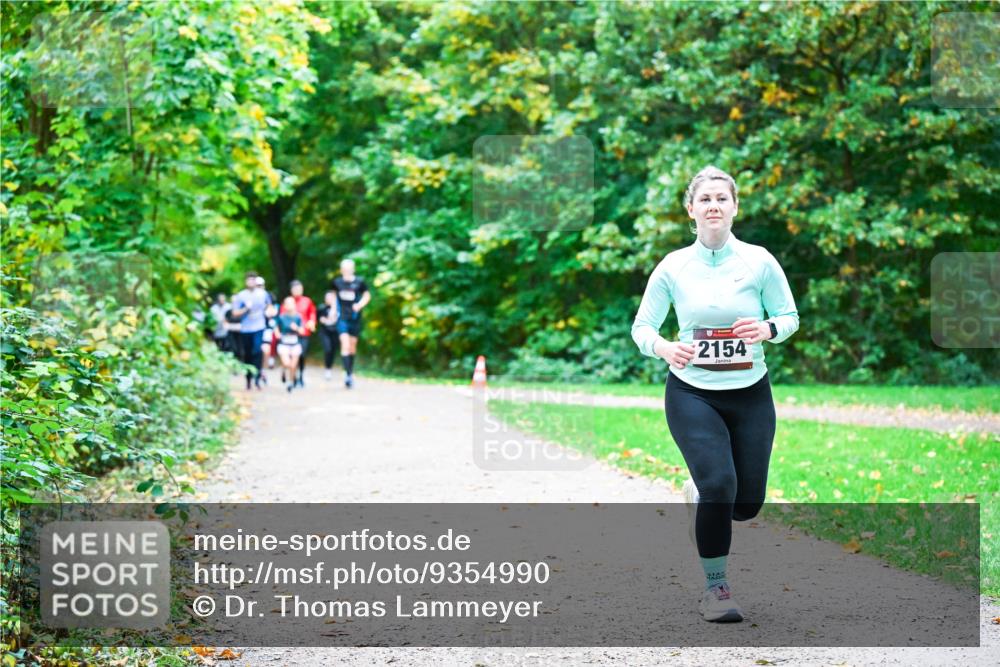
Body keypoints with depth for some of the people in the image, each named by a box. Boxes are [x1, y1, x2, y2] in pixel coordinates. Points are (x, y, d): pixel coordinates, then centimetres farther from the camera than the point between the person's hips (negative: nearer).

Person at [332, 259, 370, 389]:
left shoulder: (359, 282, -5)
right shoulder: (337, 282, -1)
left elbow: (367, 295, 7)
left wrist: (360, 305, -10)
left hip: (355, 318, 1)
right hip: (342, 318, -1)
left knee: (352, 345, 11)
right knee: (345, 344, -14)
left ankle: (350, 371, 28)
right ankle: (348, 373, -18)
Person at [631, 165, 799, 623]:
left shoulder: (759, 261, -4)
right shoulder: (673, 267, -4)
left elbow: (789, 316, 4)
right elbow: (641, 327, 2)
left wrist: (767, 329, -19)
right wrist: (664, 347, -20)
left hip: (750, 394, 2)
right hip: (691, 393, -2)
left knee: (747, 504, 3)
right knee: (719, 486, -20)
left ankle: (700, 489, 40)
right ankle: (715, 588, -2)